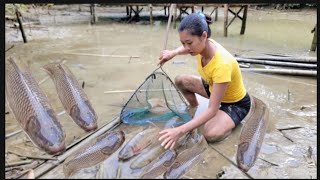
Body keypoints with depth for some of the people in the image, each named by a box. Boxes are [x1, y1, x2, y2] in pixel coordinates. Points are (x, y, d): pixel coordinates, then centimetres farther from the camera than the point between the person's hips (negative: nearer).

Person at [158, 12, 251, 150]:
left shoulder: (222, 64, -40)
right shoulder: (203, 44, -18)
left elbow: (212, 110, -38)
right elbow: (188, 48, 10)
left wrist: (180, 131, -43)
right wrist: (173, 53, -11)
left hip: (236, 103, -7)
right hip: (214, 88, 7)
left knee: (210, 134, -31)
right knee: (180, 80, -3)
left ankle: (231, 122, 1)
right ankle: (194, 108, 19)